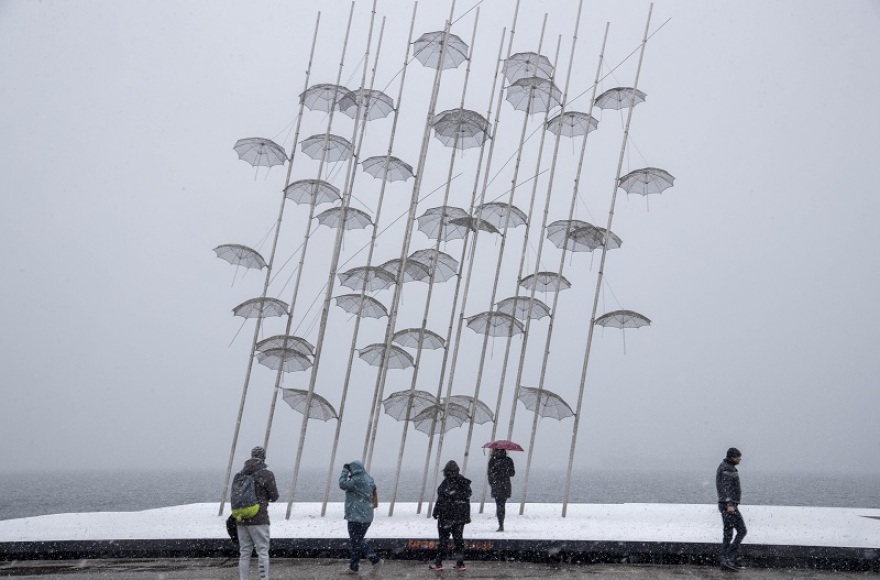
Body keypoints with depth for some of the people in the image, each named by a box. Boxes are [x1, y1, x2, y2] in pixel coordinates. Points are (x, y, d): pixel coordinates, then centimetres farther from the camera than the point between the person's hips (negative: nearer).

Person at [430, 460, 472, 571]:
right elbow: (467, 500, 15)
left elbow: (441, 500, -15)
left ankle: (438, 563, 3)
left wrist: (436, 512, -6)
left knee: (443, 538, 0)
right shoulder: (465, 483, 8)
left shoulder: (447, 483, -14)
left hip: (447, 516, -6)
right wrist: (467, 516, 21)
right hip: (461, 516, 6)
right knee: (458, 538, 10)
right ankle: (460, 563, 10)